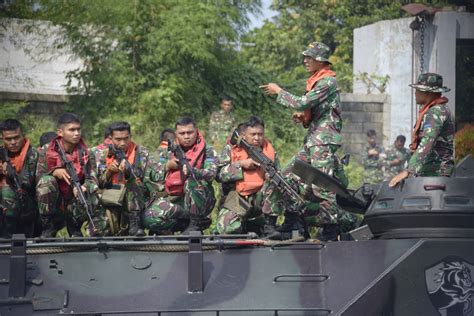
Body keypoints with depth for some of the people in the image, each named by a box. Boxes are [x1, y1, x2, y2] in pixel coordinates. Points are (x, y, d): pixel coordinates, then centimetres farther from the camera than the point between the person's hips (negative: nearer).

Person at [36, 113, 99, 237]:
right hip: (52, 207, -1)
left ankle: (74, 228, 4)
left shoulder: (85, 154, -1)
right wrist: (54, 172, -27)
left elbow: (92, 180, -9)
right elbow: (39, 177, -7)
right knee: (47, 180, -29)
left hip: (74, 204, 1)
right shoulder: (46, 152, -5)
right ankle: (48, 228, -12)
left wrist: (84, 187, -33)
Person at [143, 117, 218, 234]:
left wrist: (191, 171, -32)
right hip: (174, 200, 3)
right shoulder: (168, 152, 13)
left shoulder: (207, 151, 2)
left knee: (192, 182, -37)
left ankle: (195, 223, -19)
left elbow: (211, 174, -15)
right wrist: (167, 166, -9)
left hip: (200, 201, -3)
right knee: (149, 218, -25)